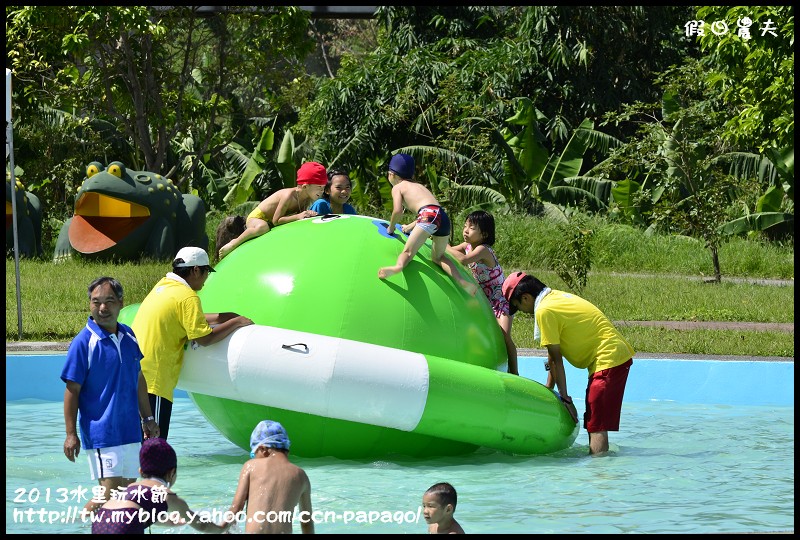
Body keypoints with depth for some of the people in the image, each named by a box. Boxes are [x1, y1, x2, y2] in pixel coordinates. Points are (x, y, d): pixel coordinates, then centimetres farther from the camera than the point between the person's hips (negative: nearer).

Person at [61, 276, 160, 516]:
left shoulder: (128, 336, 9)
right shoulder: (84, 342, -10)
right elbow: (72, 391, -10)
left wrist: (147, 418, 22)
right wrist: (71, 434, -13)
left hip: (130, 431, 7)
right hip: (101, 432, -7)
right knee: (110, 492, -14)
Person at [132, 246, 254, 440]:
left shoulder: (163, 285, 16)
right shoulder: (187, 297, -11)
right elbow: (204, 338, -13)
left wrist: (224, 317, 20)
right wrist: (236, 323, -2)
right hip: (153, 380, -9)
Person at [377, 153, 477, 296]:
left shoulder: (397, 188, 15)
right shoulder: (419, 186, 36)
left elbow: (398, 210, -1)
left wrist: (391, 227, 16)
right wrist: (410, 226, 49)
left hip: (429, 214, -7)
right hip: (444, 217, 7)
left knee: (408, 251, -17)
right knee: (438, 257, 22)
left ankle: (398, 266, -52)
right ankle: (462, 281, 2)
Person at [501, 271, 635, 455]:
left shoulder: (544, 311, -13)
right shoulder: (556, 296, 15)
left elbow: (556, 359, -11)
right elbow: (554, 357, 19)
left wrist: (565, 398, -7)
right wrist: (549, 388, 21)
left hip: (608, 361, -10)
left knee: (596, 426, -13)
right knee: (593, 422, 14)